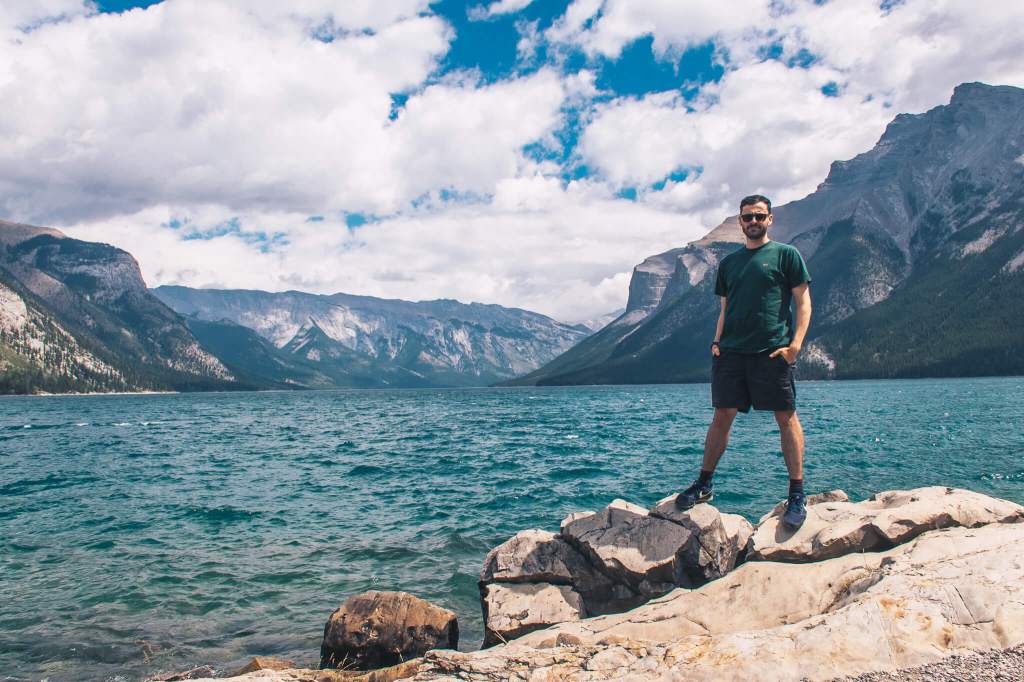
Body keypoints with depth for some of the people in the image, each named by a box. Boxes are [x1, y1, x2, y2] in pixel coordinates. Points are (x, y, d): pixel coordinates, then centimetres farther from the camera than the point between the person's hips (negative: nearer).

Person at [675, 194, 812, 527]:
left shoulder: (786, 254, 5)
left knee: (786, 417, -3)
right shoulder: (729, 262, 18)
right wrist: (716, 341, 6)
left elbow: (803, 302, 1)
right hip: (731, 351, 4)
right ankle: (704, 484, 14)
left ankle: (797, 494, 4)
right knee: (722, 415, 4)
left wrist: (796, 343, -12)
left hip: (772, 350, -4)